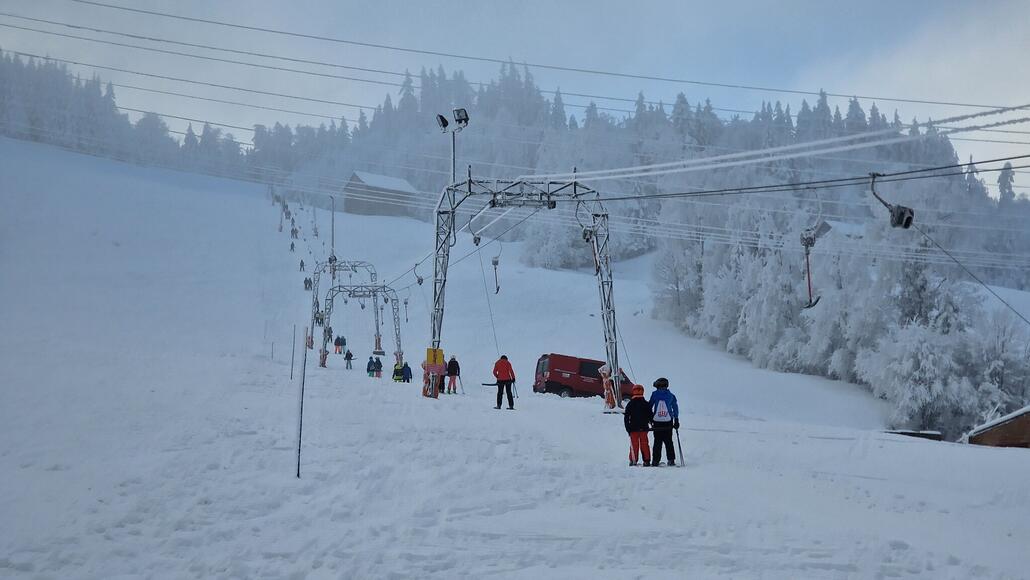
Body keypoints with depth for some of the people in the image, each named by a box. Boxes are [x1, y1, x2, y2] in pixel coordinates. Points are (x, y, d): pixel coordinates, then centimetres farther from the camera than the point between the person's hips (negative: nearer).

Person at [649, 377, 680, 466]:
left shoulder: (655, 394, 0)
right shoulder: (671, 396, 4)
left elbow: (649, 406, 1)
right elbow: (675, 409, 9)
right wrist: (676, 421, 16)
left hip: (657, 422, -1)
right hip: (668, 422, 1)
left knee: (657, 441, 4)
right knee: (668, 441, 8)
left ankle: (655, 460, 0)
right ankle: (671, 460, 3)